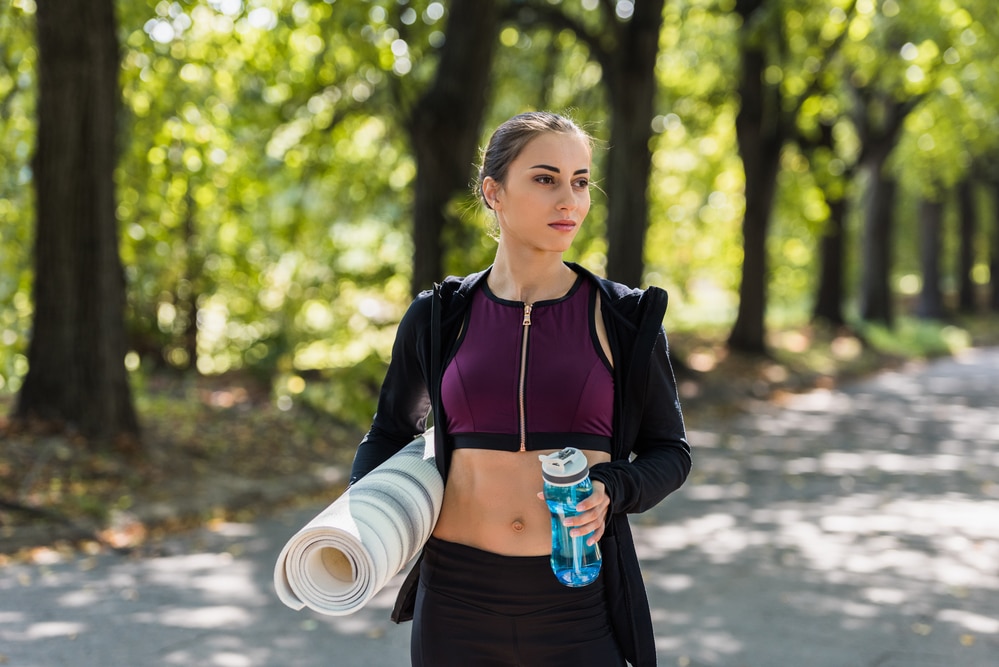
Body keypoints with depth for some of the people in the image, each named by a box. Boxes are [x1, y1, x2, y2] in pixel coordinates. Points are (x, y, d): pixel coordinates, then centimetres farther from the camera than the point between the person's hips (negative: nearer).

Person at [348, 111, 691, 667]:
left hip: (579, 599, -1)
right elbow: (393, 428, 19)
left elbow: (668, 450, 7)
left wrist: (610, 491, -14)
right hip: (458, 600, 1)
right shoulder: (441, 319, 3)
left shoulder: (623, 319, -1)